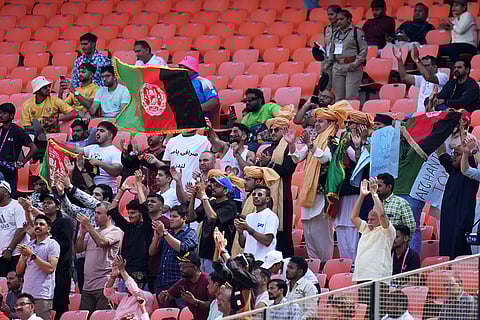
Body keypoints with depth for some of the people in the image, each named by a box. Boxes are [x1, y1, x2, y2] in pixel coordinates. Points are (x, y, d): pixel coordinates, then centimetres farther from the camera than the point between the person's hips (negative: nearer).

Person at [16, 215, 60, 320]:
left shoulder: (52, 244, 0)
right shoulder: (28, 245, 18)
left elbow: (50, 268, -13)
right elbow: (19, 270, 16)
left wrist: (32, 255, -14)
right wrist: (24, 256, -3)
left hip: (43, 295, -6)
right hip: (26, 294, 6)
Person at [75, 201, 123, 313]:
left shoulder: (115, 231, -1)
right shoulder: (92, 231, 21)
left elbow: (102, 242, -19)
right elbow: (78, 249, 15)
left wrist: (88, 226, -12)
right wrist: (83, 233, 1)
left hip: (104, 286, -7)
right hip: (87, 286, 7)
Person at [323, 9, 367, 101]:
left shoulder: (357, 32, -2)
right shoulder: (336, 33, 17)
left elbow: (364, 50, -6)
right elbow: (332, 51, 25)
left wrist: (356, 63, -15)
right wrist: (328, 63, 13)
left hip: (352, 67, -6)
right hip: (338, 67, 6)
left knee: (351, 97, -13)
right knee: (339, 96, 4)